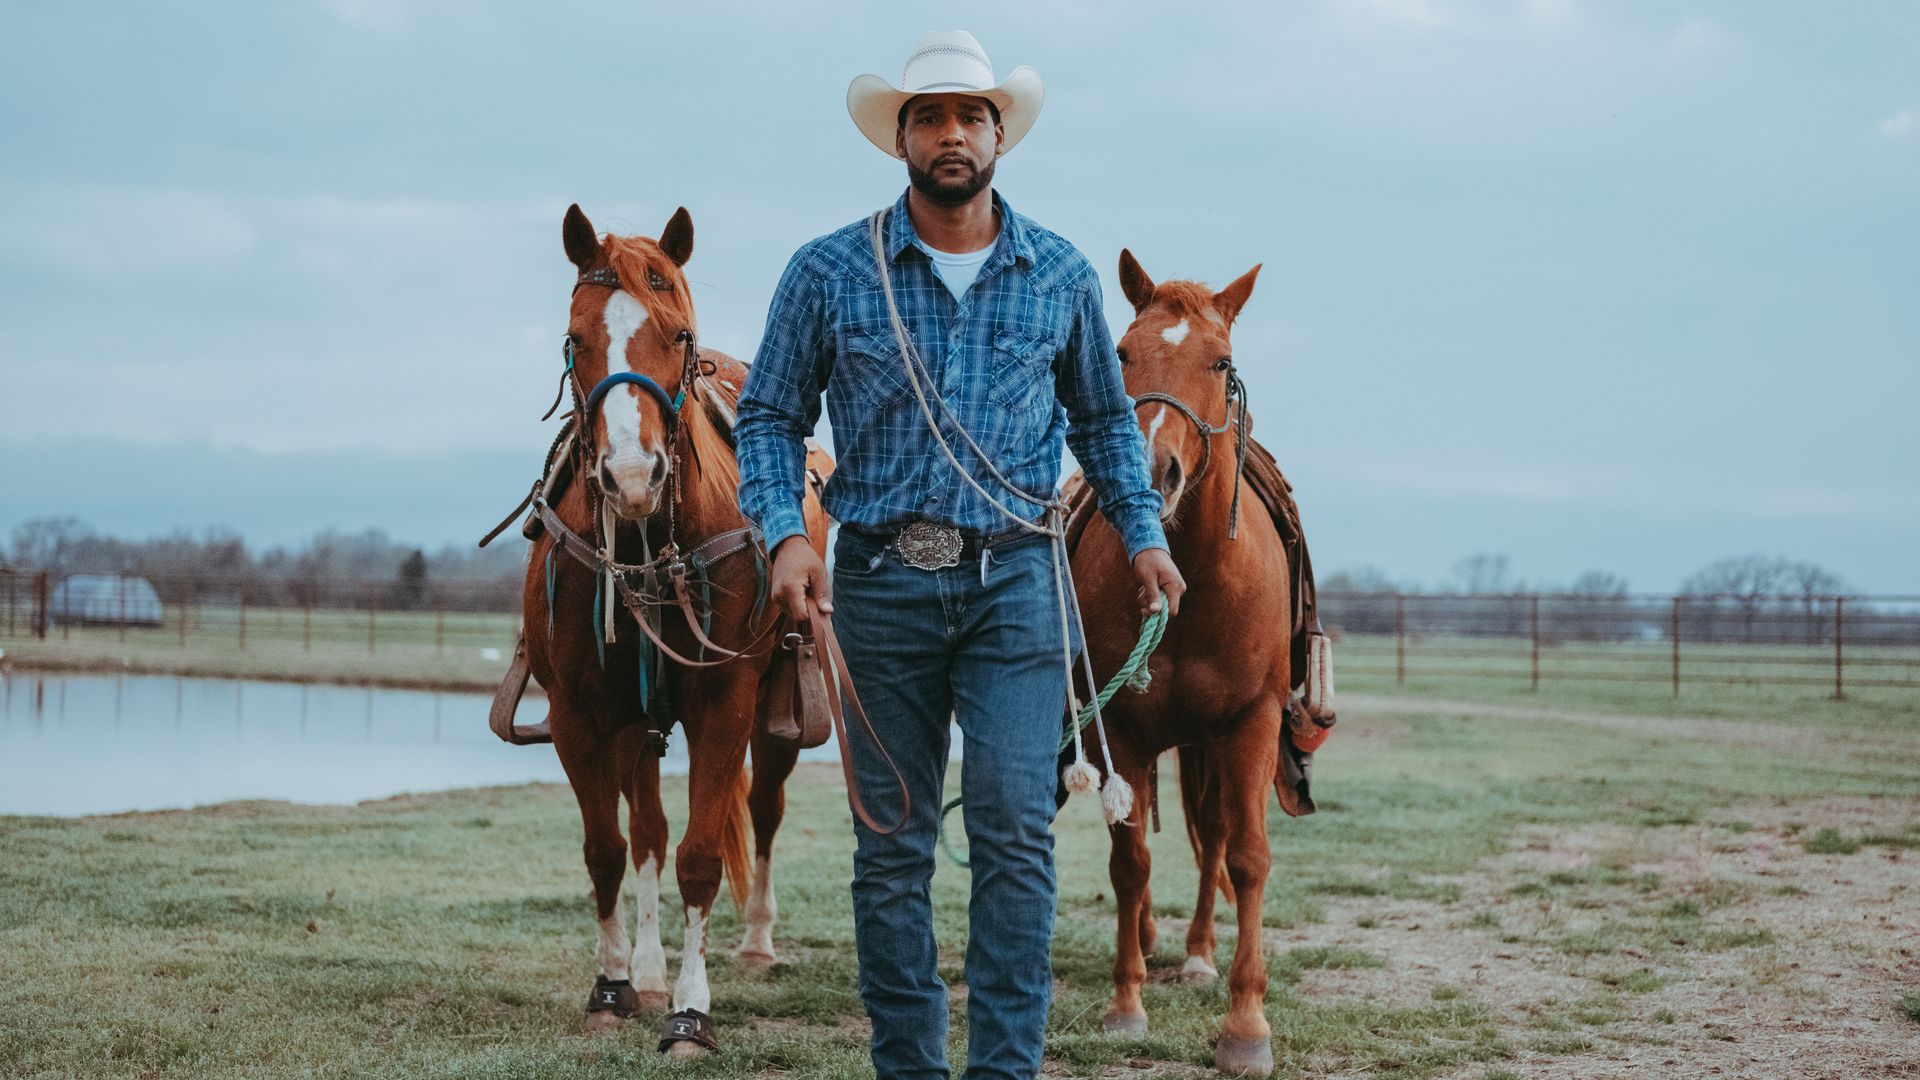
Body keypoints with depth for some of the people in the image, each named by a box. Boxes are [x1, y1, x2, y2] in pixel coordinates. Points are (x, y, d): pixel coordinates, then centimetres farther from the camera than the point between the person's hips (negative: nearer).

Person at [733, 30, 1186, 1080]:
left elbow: (1104, 419, 19)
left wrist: (1144, 534, 9)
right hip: (880, 583, 0)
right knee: (891, 845, 6)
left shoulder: (1062, 275, 7)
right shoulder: (828, 272, 2)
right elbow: (769, 417, 5)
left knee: (1016, 827, -10)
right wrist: (786, 532, -10)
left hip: (1014, 579, 0)